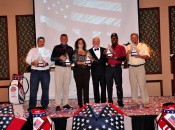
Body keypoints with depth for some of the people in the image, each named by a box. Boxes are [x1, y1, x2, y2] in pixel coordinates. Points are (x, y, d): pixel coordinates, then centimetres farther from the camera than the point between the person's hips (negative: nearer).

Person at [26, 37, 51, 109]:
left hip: (45, 71, 1)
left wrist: (47, 63, -16)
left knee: (45, 89, 4)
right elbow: (27, 59, 5)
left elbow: (51, 60, 4)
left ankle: (44, 105, 15)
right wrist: (32, 62, -16)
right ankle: (32, 106, 3)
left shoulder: (48, 51, 14)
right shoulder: (32, 50, 12)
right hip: (35, 71, -1)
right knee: (33, 89, -4)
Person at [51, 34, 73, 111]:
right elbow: (52, 58, 0)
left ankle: (65, 104, 12)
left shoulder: (70, 49, 15)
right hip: (59, 68, -3)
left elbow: (72, 58, 17)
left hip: (68, 68, 3)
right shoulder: (56, 48, 7)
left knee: (66, 86, 4)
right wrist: (59, 57, -16)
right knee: (58, 86, -6)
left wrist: (71, 62, -5)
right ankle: (58, 105, -4)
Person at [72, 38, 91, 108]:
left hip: (86, 70, 2)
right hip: (78, 70, -2)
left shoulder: (86, 52, 15)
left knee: (86, 86, -3)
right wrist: (83, 62, -12)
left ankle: (86, 104, 1)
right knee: (79, 87, -2)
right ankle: (80, 104, 2)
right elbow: (74, 61, -4)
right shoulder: (75, 52, 7)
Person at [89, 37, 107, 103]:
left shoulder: (104, 50, 11)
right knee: (96, 88, 3)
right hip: (94, 72, -1)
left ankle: (103, 102, 10)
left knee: (103, 87, 3)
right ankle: (97, 102, 10)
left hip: (103, 71, 1)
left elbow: (106, 59, 8)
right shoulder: (89, 51, 4)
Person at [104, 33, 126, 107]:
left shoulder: (121, 47, 6)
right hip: (109, 68, 3)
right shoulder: (108, 48, 15)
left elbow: (124, 58, -3)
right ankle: (110, 102, 9)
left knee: (119, 85, -5)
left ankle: (120, 102, 1)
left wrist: (116, 58, -15)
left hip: (117, 68, -3)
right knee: (109, 86, 3)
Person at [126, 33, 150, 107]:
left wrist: (140, 56, -18)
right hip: (131, 67, 2)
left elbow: (147, 56, -1)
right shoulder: (128, 47, 13)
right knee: (133, 85, 2)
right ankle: (135, 102, 10)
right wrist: (127, 54, -11)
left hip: (140, 67, -2)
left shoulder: (143, 45, 6)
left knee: (142, 84, -6)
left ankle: (145, 102, -2)